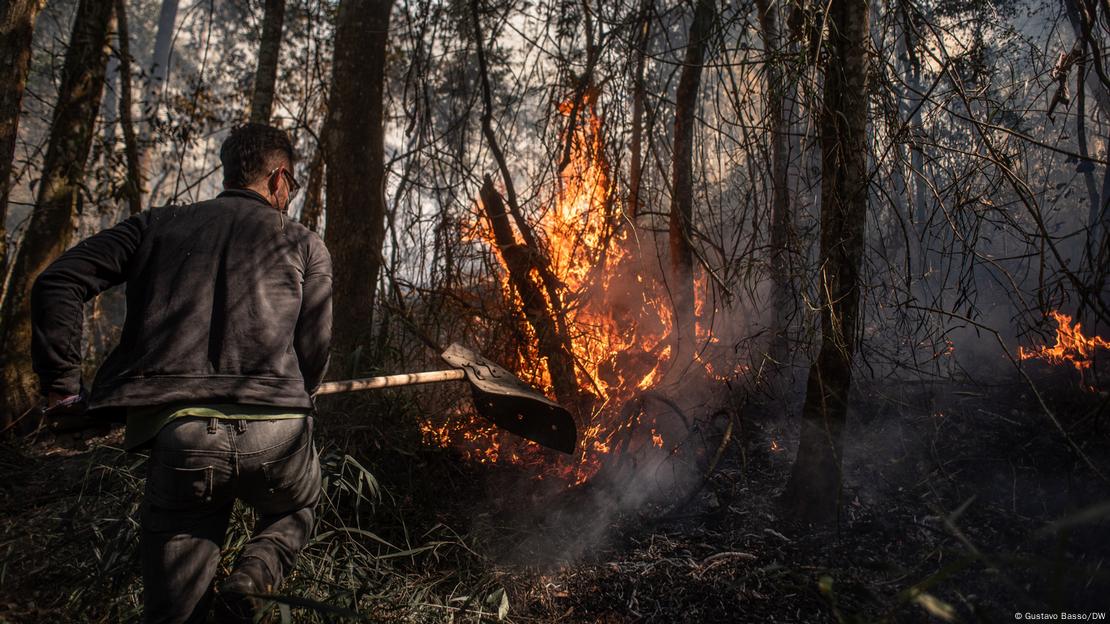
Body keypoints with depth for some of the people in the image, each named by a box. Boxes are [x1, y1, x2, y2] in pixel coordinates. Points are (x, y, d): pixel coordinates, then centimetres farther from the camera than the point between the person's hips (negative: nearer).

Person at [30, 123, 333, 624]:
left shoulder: (157, 225, 18)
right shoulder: (305, 245, 13)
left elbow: (56, 283, 9)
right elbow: (314, 347, 5)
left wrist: (61, 384, 14)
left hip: (179, 434, 1)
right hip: (275, 434, -1)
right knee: (295, 511, 32)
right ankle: (253, 577, 4)